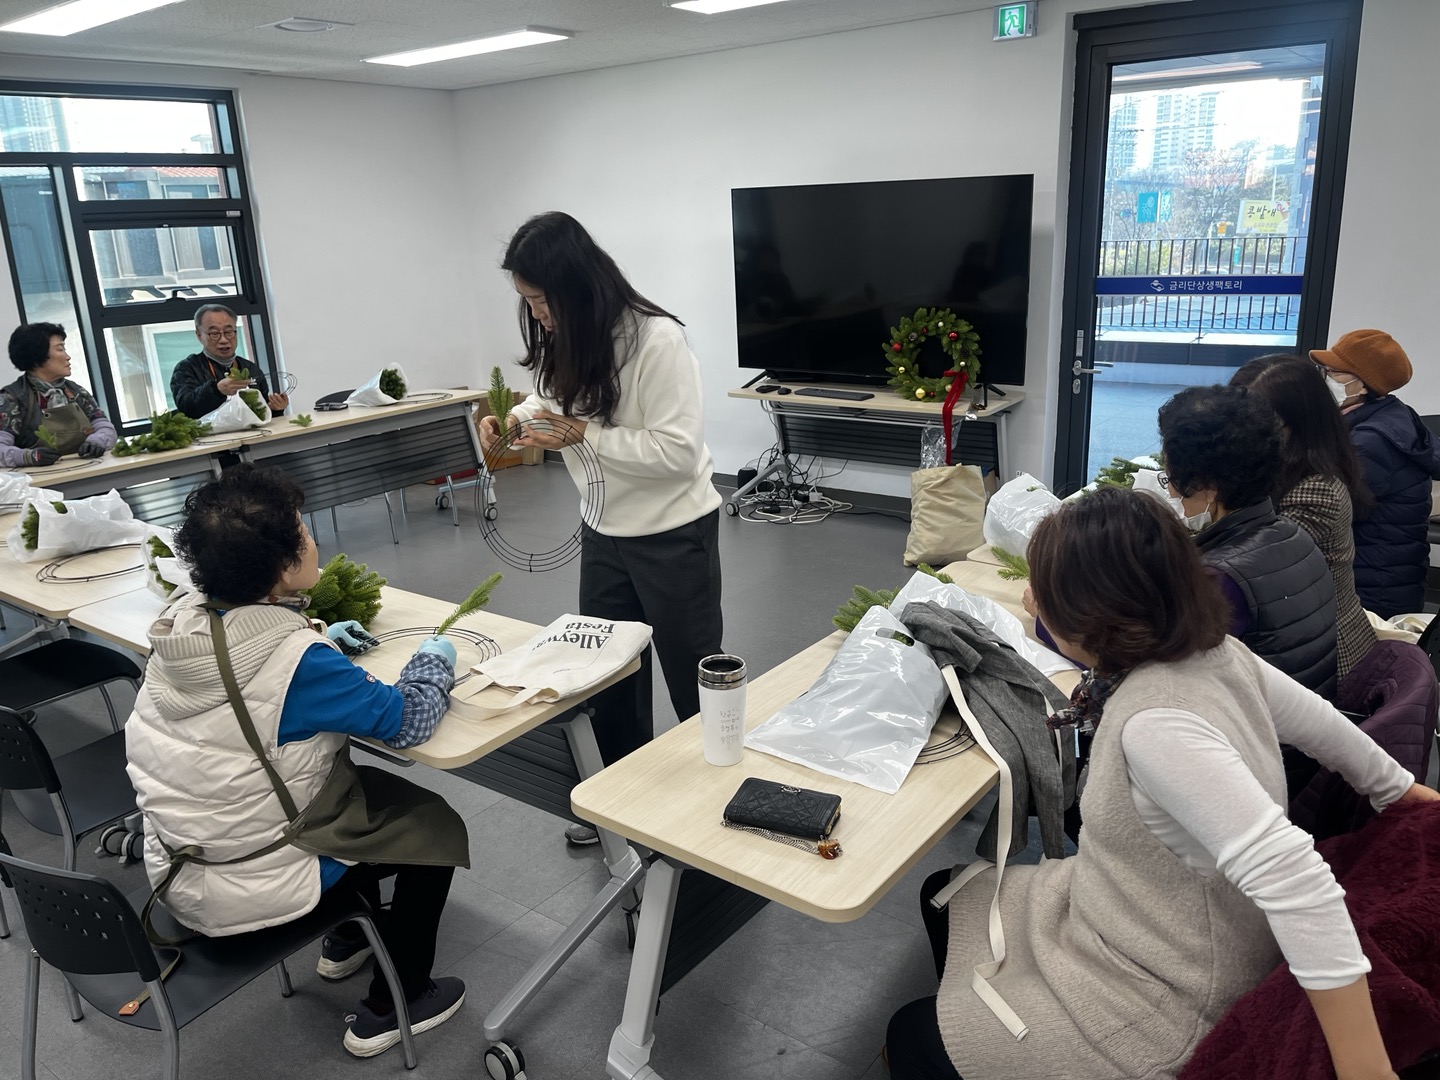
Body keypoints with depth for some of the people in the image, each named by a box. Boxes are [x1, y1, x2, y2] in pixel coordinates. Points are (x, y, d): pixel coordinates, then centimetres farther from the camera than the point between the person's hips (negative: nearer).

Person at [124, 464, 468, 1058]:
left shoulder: (182, 619, -9)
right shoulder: (299, 658, -31)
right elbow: (408, 719, -20)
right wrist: (435, 658, -2)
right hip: (243, 889, -8)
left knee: (368, 787, 26)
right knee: (435, 825, 9)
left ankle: (349, 938, 44)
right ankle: (389, 1011, 21)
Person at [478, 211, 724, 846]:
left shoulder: (657, 340, -25)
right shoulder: (570, 339, -1)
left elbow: (679, 451, -27)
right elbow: (555, 398, 16)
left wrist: (582, 436, -25)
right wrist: (515, 418, -5)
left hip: (674, 534, -8)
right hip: (605, 531, 8)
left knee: (692, 680, 8)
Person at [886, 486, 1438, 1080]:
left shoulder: (1155, 724, -36)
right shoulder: (1215, 651, -11)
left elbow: (1291, 876, -40)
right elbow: (1323, 723, 3)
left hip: (1167, 1003, -8)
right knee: (945, 896, 20)